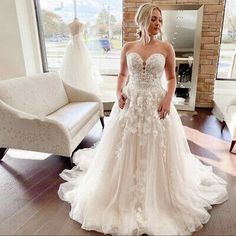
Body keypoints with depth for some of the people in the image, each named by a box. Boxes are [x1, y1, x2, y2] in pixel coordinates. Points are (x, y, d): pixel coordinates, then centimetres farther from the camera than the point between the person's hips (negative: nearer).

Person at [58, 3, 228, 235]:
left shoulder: (166, 47, 1)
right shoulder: (128, 47, 5)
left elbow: (172, 78, 5)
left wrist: (168, 99, -12)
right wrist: (119, 93, -4)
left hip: (157, 105, -1)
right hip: (130, 104, 2)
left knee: (156, 154, 6)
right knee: (125, 153, 8)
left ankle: (157, 199, 31)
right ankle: (126, 198, 31)